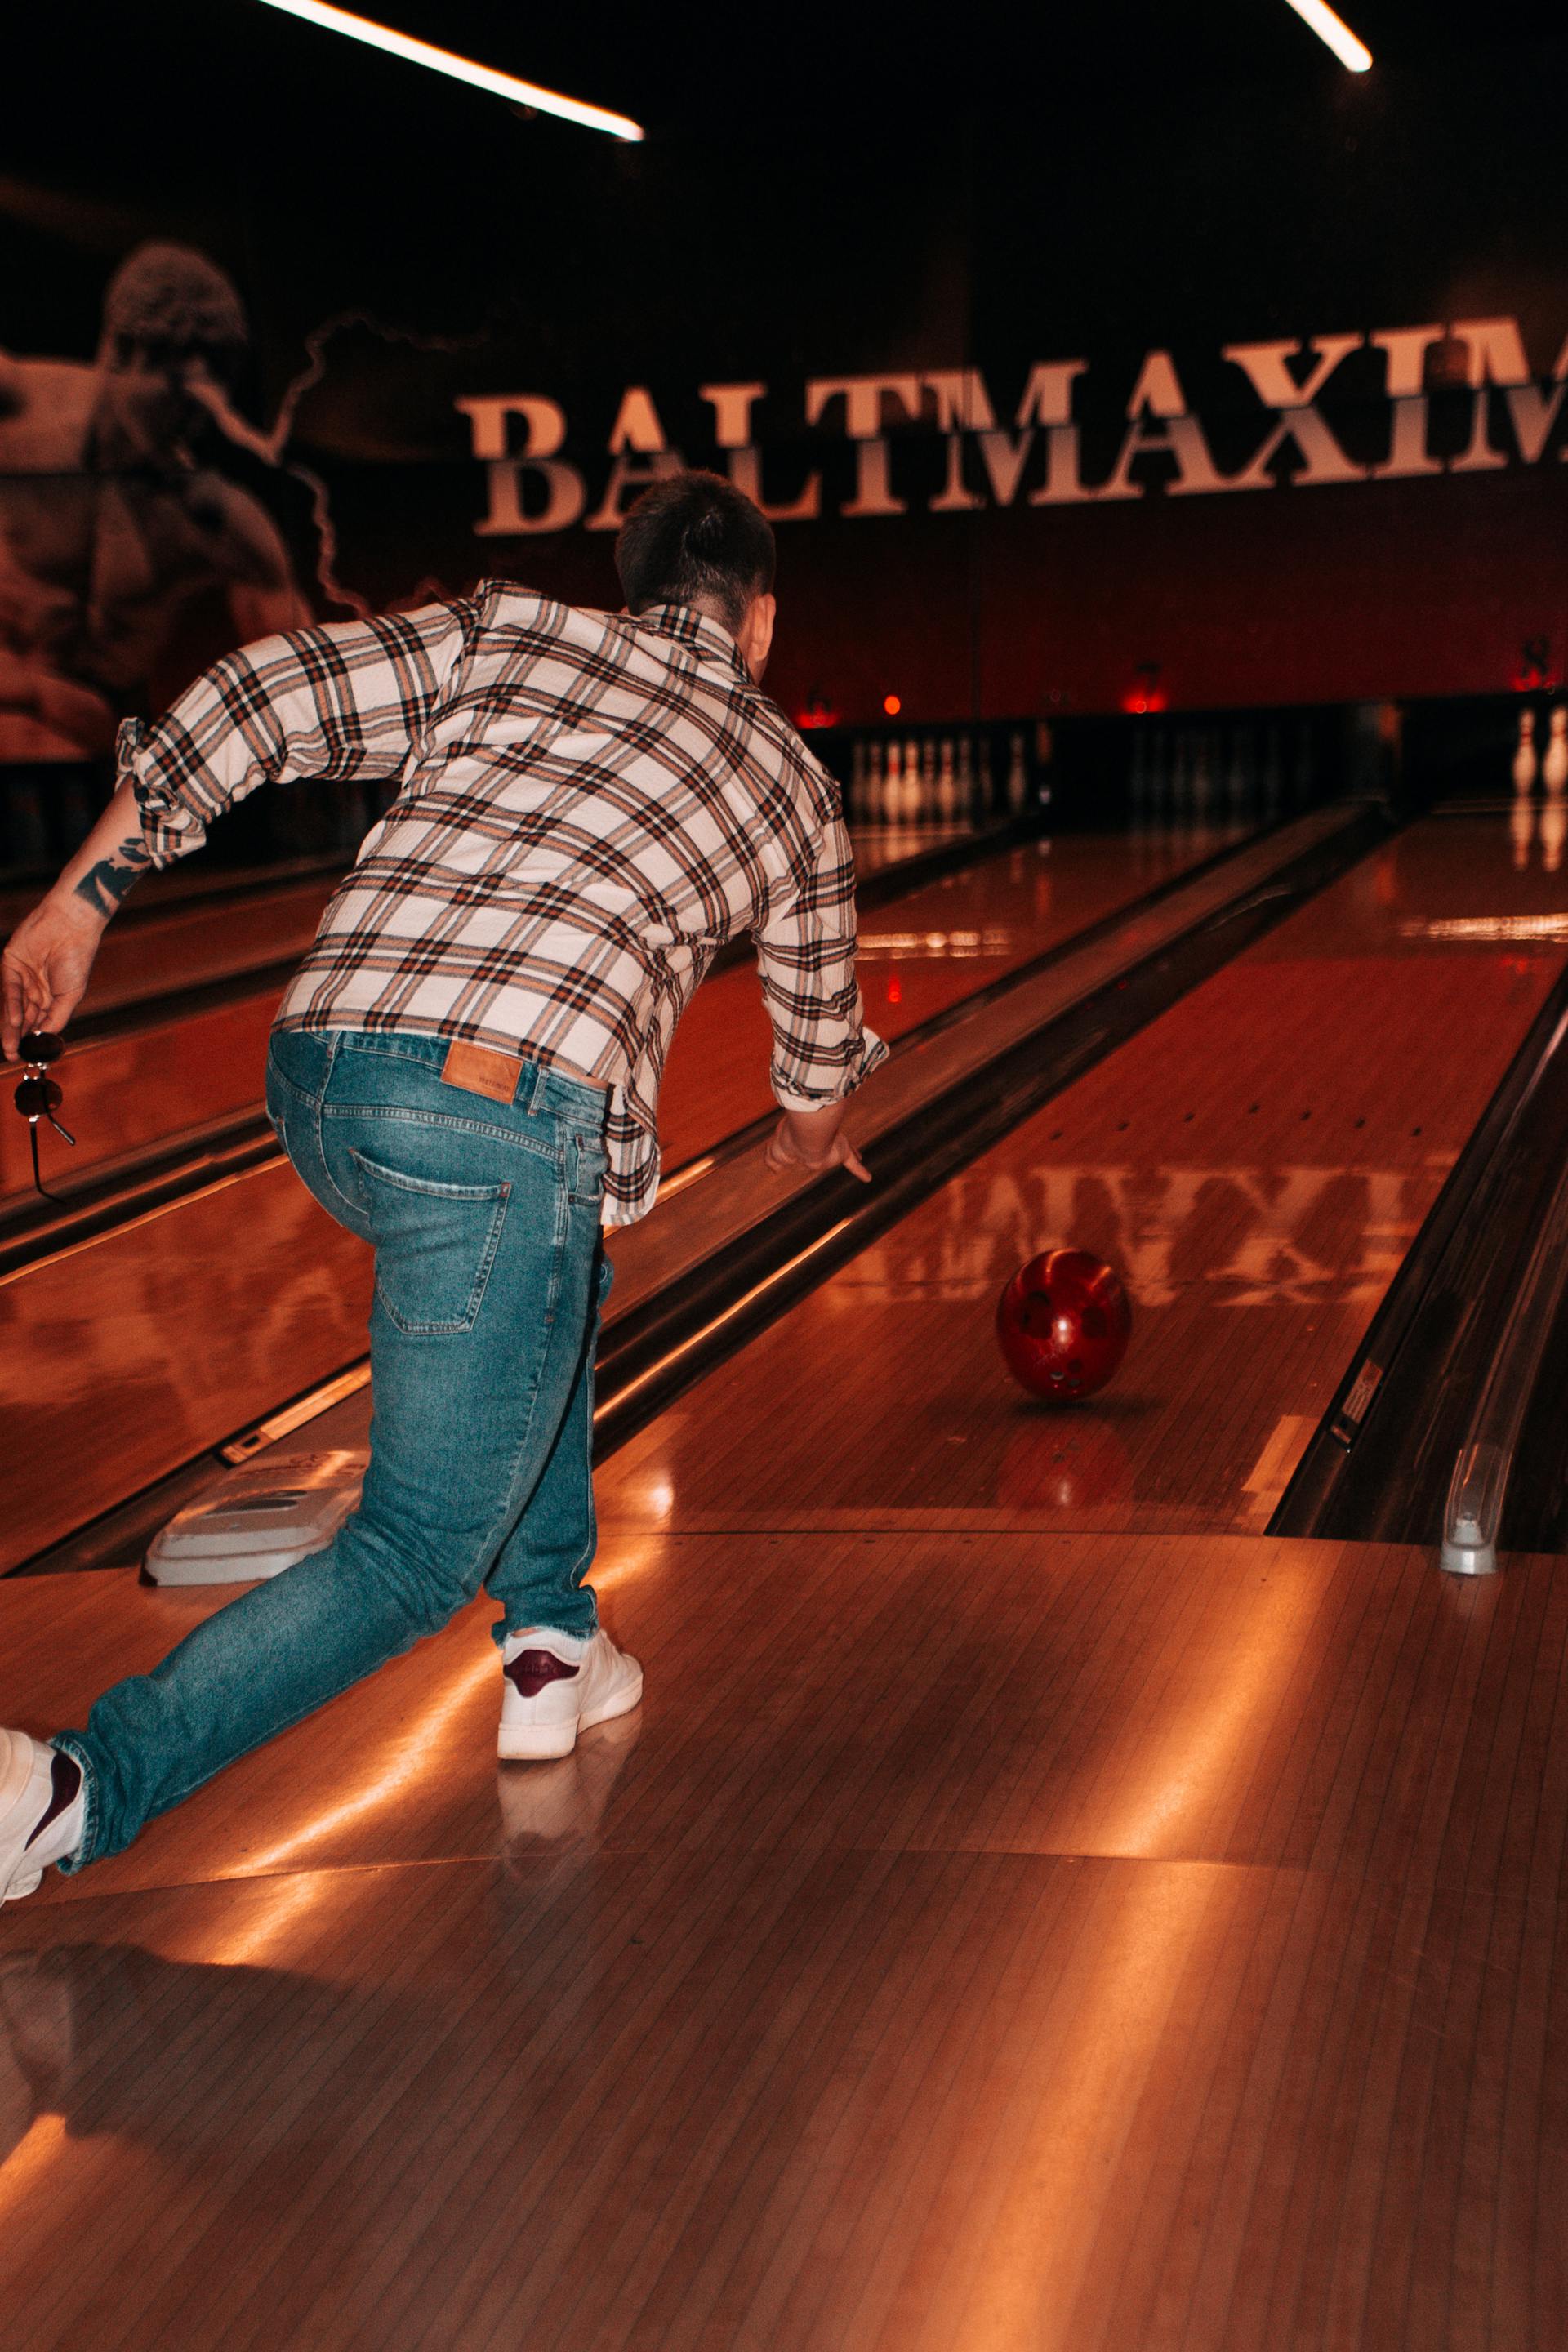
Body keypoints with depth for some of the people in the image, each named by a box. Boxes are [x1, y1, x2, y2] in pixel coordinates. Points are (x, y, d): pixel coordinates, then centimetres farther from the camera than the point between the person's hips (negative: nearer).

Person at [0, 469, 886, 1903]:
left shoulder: (503, 638, 21)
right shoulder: (793, 787, 22)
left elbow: (258, 702, 8)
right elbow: (820, 1044, 37)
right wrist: (814, 1135, 60)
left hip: (318, 1088, 5)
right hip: (504, 1120, -4)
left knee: (552, 1281, 34)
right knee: (418, 1557, 4)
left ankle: (552, 1648, 36)